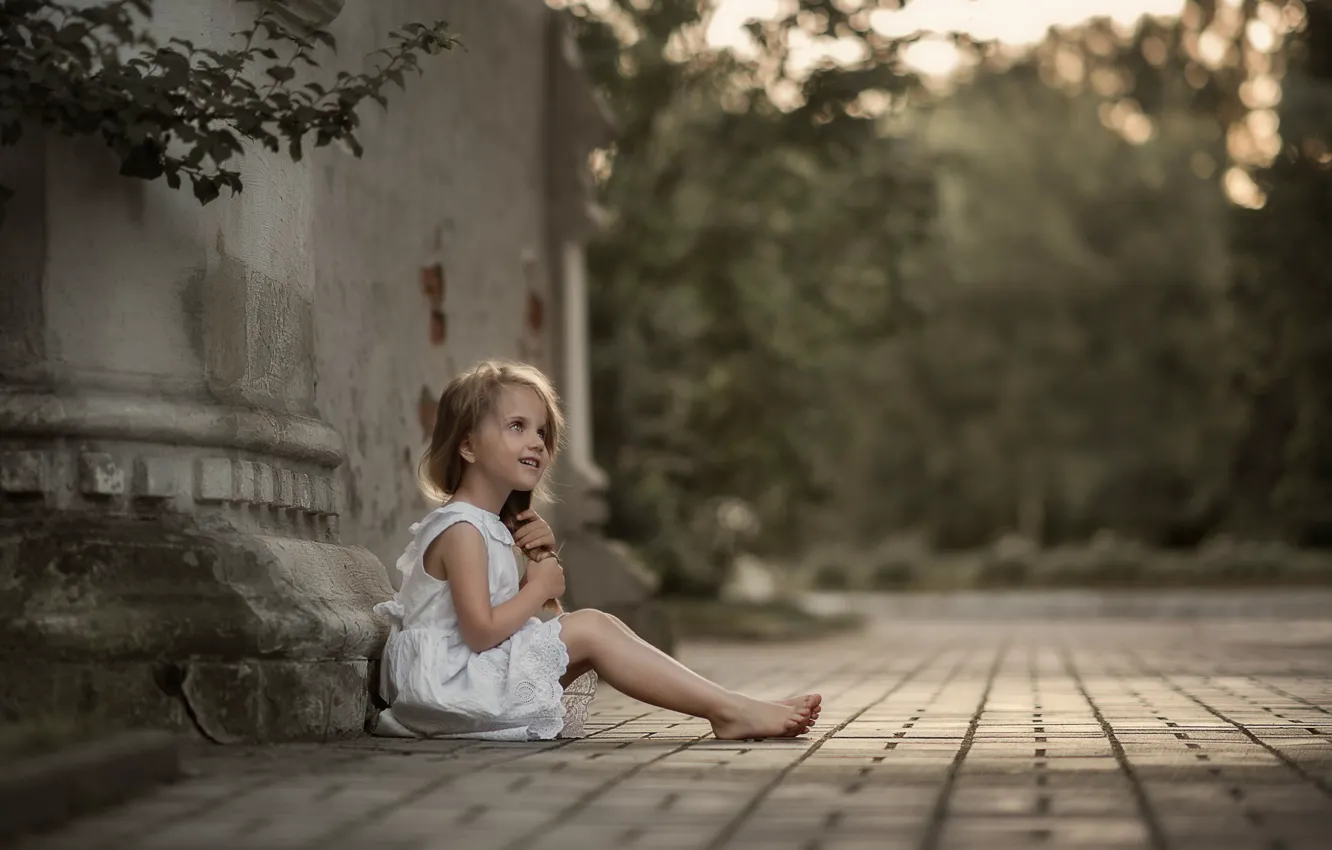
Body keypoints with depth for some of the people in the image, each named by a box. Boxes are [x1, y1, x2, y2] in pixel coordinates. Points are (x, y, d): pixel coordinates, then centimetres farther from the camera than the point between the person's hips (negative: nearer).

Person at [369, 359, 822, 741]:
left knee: (589, 634, 5)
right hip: (453, 682, -10)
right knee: (590, 628, -14)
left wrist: (542, 557, 2)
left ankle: (727, 709, -2)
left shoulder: (489, 526, 15)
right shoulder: (462, 530, -17)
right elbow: (481, 631, -26)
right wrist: (539, 588, -12)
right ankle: (729, 709, -16)